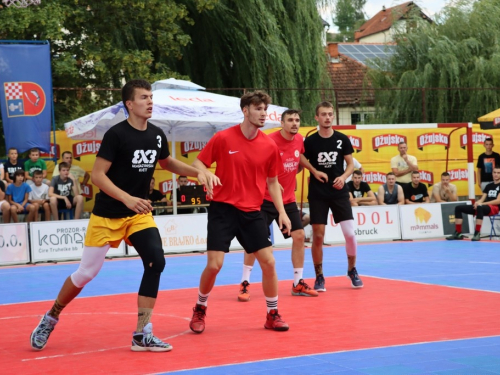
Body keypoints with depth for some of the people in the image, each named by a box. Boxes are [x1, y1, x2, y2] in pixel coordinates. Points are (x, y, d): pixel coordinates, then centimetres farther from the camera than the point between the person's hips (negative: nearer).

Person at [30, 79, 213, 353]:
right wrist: (127, 199, -32)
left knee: (156, 261, -15)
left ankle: (142, 335, -7)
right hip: (107, 215, -5)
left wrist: (197, 172, 6)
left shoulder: (157, 135, 1)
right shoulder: (116, 134, -18)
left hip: (140, 214, 5)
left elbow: (168, 163, 22)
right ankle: (50, 318, 28)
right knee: (86, 273, 2)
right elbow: (97, 175, -20)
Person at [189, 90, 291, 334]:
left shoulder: (269, 146, 1)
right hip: (223, 209, -3)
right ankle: (200, 310, 18)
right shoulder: (223, 138, -8)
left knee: (268, 262, -2)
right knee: (214, 265, -8)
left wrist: (282, 212, 3)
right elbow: (197, 164, -1)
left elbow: (272, 183, 11)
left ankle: (273, 315, 16)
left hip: (251, 212, 3)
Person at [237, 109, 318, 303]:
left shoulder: (299, 140, 2)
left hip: (288, 200, 6)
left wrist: (291, 175, 11)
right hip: (266, 199, -6)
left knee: (299, 236, 3)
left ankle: (298, 284, 14)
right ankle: (245, 283, 4)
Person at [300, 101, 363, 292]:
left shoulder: (342, 139, -1)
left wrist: (343, 176, -13)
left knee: (350, 233, -4)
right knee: (318, 236, -2)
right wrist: (315, 171, -8)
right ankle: (319, 277, 12)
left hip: (339, 192, 1)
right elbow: (301, 160, 8)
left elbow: (350, 164, 5)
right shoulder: (310, 141, -4)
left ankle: (352, 270, 18)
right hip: (317, 194, -1)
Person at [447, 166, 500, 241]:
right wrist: (478, 202, -11)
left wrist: (481, 203, -16)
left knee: (480, 208, -42)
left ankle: (477, 233, -39)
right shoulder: (489, 185, 20)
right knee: (458, 208, -4)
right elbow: (482, 199, 15)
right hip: (483, 207, 7)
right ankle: (458, 233, -9)